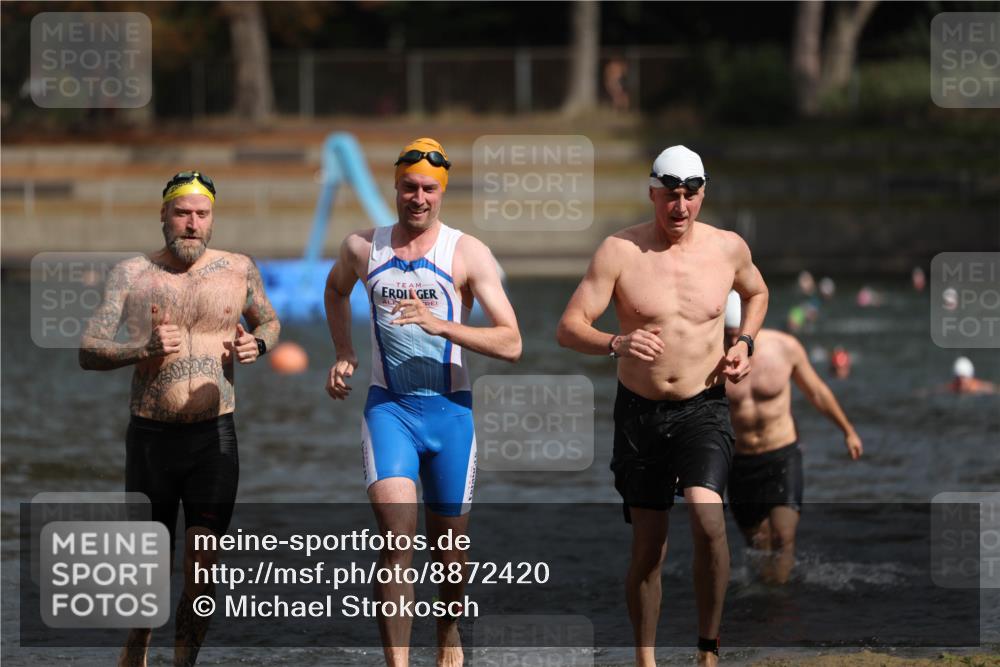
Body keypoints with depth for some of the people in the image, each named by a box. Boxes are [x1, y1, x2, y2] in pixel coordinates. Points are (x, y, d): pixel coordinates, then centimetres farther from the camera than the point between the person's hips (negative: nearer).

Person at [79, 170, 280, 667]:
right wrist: (144, 351, -23)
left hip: (214, 436, 0)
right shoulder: (132, 274, 1)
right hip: (150, 435, 0)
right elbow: (88, 352, -4)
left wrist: (258, 343, 0)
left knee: (202, 565, -5)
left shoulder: (238, 270, 5)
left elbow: (269, 322, 24)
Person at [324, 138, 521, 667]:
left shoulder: (468, 254, -5)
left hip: (449, 409, 0)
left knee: (448, 541, 13)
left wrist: (442, 325, -24)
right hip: (388, 405, 0)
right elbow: (335, 290, 29)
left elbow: (510, 345, -11)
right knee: (396, 530, -21)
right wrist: (343, 355, 17)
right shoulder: (362, 248, 3)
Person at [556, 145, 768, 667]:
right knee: (648, 546, 5)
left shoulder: (728, 248, 0)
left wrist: (745, 343, 4)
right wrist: (616, 343, -32)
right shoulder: (619, 251, -8)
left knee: (707, 517, -24)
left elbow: (756, 293, 23)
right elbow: (568, 328, -12)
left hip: (703, 409, 0)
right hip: (639, 411, 0)